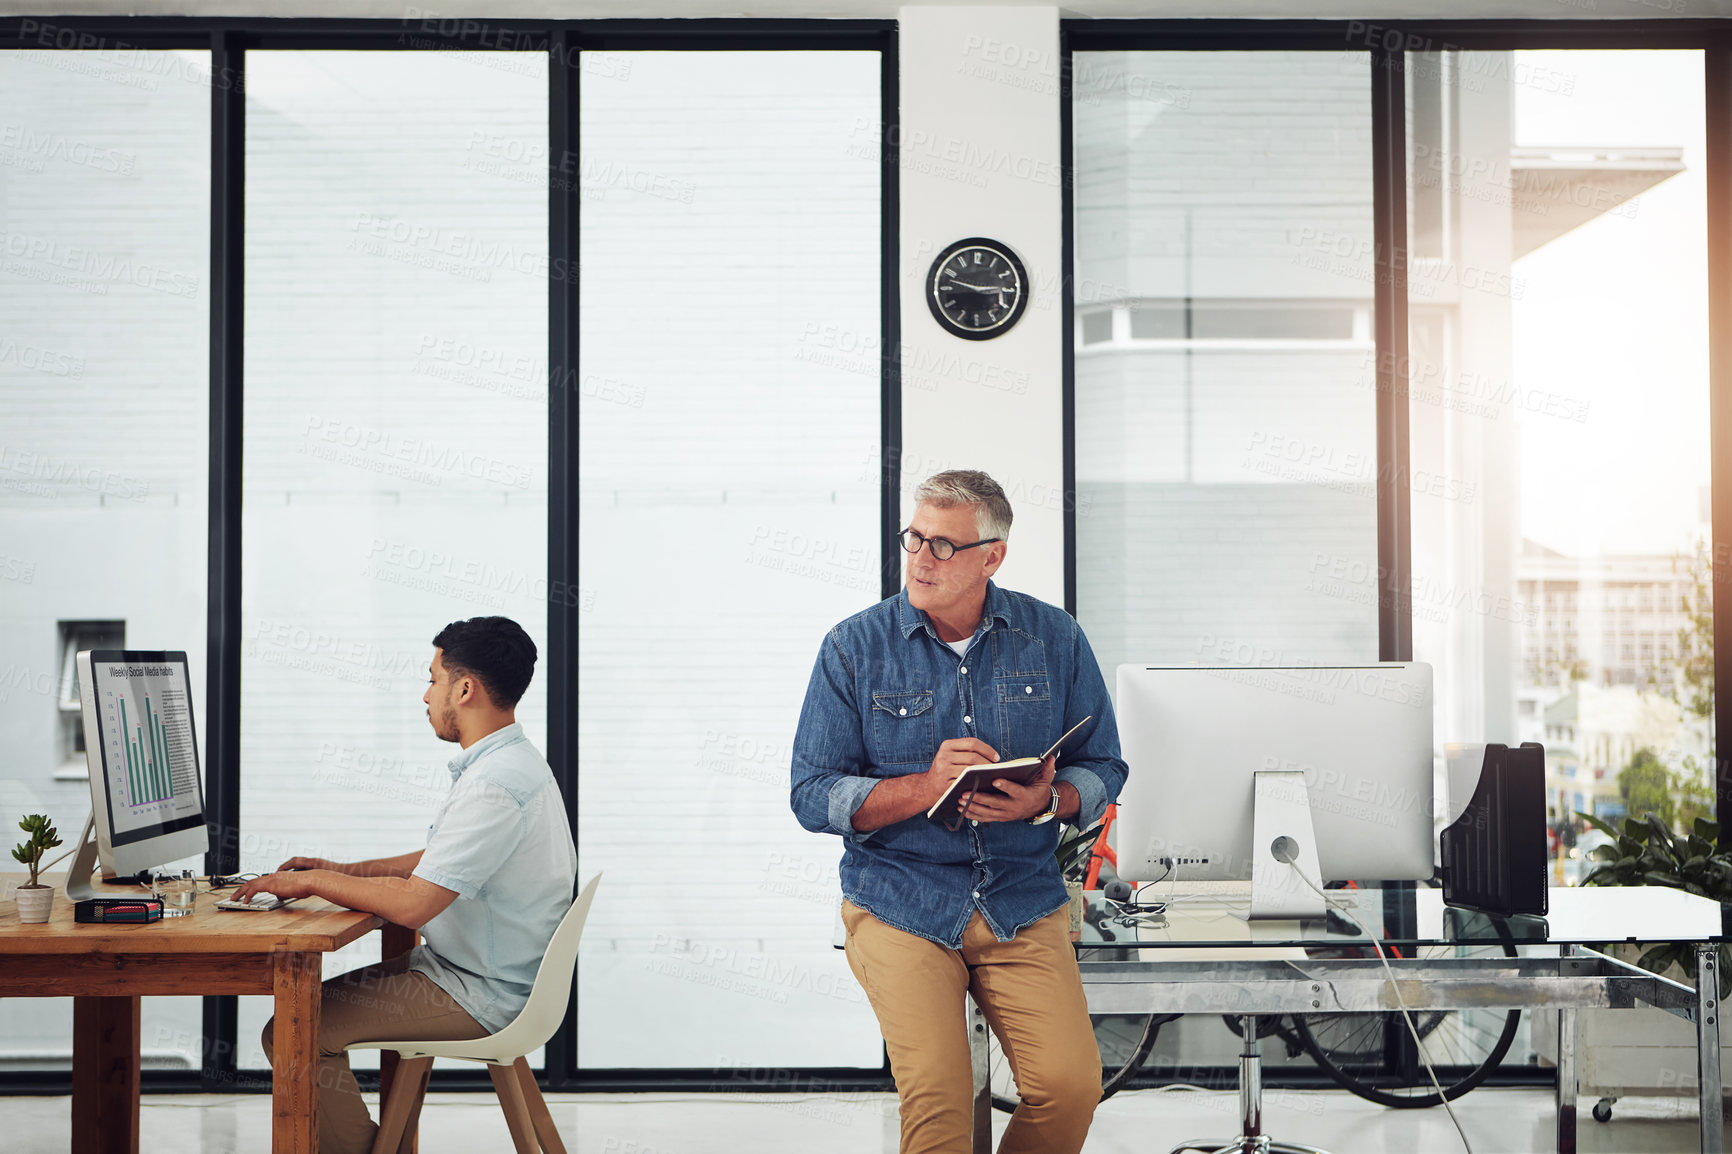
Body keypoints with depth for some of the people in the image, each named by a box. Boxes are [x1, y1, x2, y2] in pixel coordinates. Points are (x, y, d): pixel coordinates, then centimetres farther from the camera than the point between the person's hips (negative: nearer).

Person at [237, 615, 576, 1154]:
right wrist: (344, 870, 14)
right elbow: (442, 860, 22)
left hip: (477, 996, -10)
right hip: (472, 971, 10)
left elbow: (411, 904, -27)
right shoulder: (512, 763, 10)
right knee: (314, 1000, 14)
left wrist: (313, 881, -13)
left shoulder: (497, 786, -25)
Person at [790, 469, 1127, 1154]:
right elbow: (812, 795, -3)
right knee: (935, 1097, -23)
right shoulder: (855, 647, 0)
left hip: (1024, 901, 2)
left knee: (1071, 1085, -17)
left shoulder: (1053, 638, 5)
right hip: (899, 906, -1)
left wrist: (1044, 801, -13)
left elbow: (1102, 770, 10)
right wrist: (927, 786, -17)